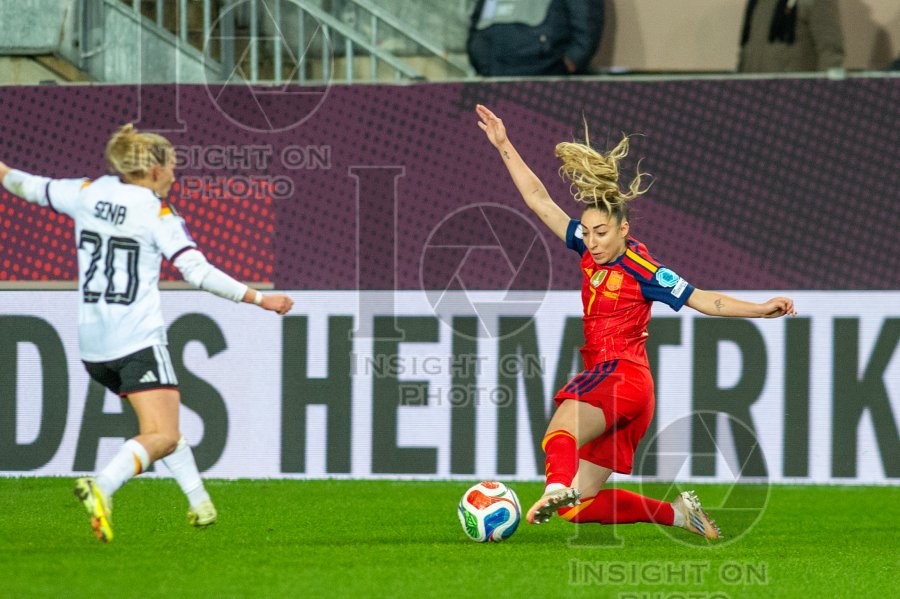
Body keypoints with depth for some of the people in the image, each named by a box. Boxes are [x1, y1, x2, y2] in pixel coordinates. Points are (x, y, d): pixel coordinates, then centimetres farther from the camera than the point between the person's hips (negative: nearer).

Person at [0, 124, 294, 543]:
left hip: (92, 343, 7)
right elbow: (198, 272, -16)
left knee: (163, 424, 24)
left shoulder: (88, 194, 7)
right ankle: (102, 487, -36)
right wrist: (259, 299, -12)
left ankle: (199, 503, 25)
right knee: (162, 437, -13)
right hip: (138, 342, -7)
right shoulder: (158, 214, -9)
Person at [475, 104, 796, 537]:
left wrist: (762, 309, -18)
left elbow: (706, 301, -6)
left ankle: (559, 486, -71)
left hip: (624, 376, -8)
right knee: (579, 507, 5)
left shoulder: (642, 271, -7)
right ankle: (676, 513, 15)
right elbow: (539, 201, 15)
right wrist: (504, 146, 14)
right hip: (603, 374, 8)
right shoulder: (591, 251, 10)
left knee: (562, 428, -40)